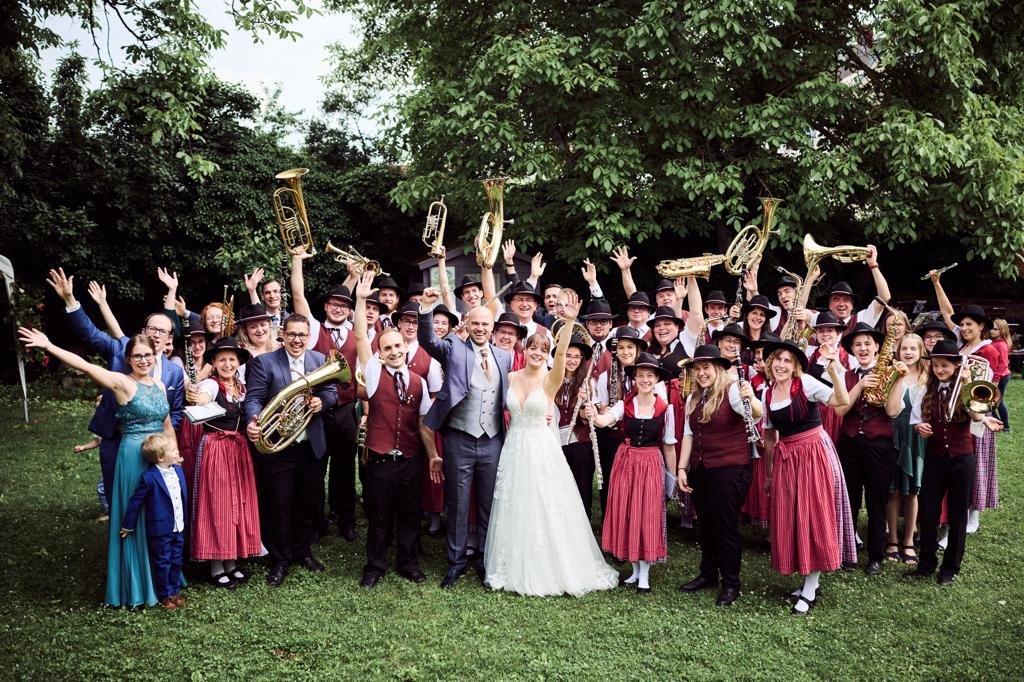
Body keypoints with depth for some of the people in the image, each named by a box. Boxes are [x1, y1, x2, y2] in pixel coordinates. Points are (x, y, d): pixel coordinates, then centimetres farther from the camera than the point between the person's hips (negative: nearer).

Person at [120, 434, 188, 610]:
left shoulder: (178, 469, 0)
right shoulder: (149, 477, -21)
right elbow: (135, 501, -11)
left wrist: (185, 520, 15)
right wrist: (128, 526, -3)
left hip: (178, 527, 6)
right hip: (160, 529, -6)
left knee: (177, 561, 16)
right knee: (162, 563, 9)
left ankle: (175, 591, 32)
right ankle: (165, 595, 24)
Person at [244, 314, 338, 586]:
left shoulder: (320, 360, 5)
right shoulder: (264, 362, -7)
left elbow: (331, 392, 7)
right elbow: (253, 398, -12)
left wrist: (322, 400, -16)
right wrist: (253, 421, -32)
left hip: (311, 446, 4)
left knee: (307, 503, 16)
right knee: (278, 505, 5)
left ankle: (303, 551, 35)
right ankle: (279, 560, 21)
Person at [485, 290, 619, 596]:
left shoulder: (551, 379, -8)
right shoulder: (511, 377, 3)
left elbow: (561, 353, -27)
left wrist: (569, 321, -41)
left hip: (542, 450, -3)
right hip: (515, 448, 3)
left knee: (546, 510, 1)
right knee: (515, 511, 10)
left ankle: (552, 569, 17)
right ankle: (517, 569, 24)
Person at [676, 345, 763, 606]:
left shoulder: (731, 391, -11)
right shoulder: (693, 398, 10)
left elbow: (757, 414, -29)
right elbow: (688, 434, 12)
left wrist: (752, 400, -52)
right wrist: (681, 468, 6)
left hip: (729, 469, -7)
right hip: (699, 470, 7)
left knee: (726, 525, 0)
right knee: (706, 524, 16)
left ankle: (731, 583, 14)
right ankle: (708, 574, 31)